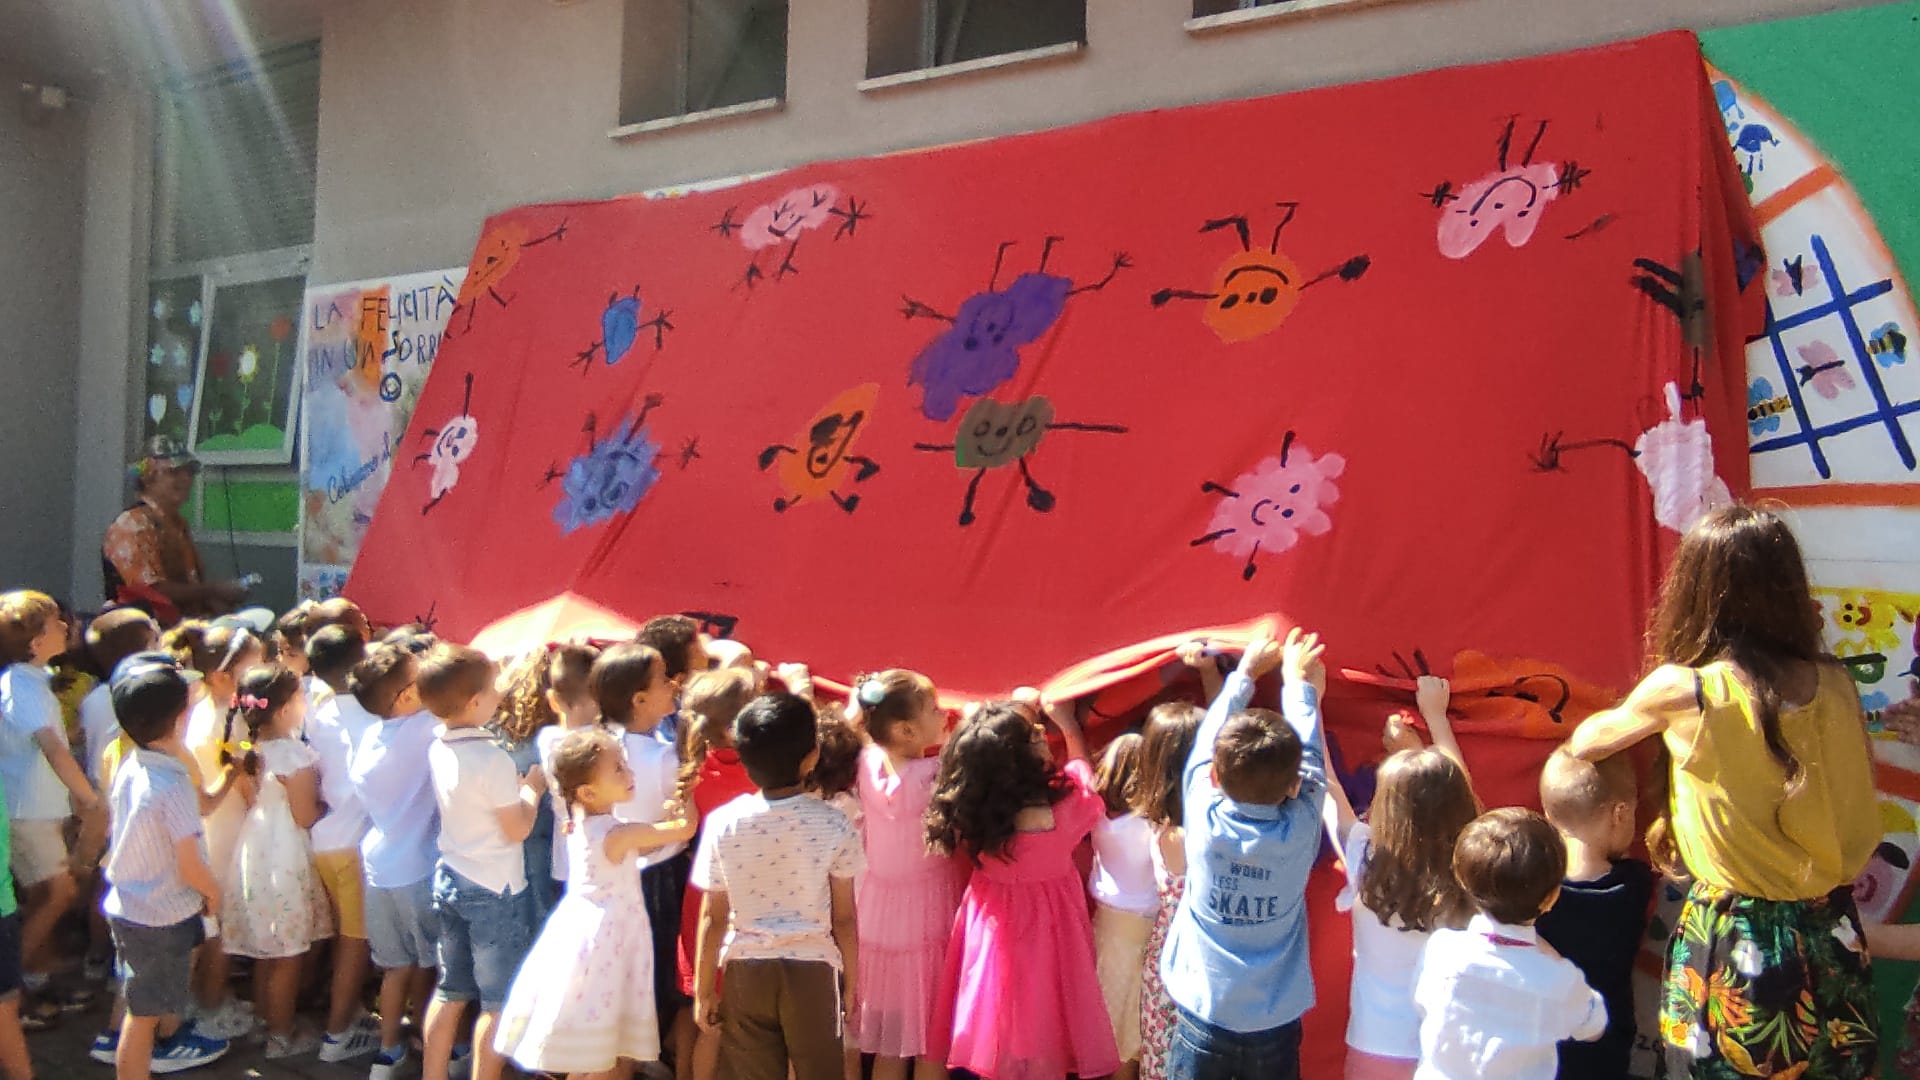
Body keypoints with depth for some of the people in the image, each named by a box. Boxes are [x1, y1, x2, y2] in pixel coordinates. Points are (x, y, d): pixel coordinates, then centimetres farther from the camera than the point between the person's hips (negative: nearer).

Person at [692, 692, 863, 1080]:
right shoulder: (833, 825, -13)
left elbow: (713, 918, -4)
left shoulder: (721, 823, -10)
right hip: (813, 972, -1)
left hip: (746, 973, 1)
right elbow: (843, 918, -7)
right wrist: (851, 982, 7)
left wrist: (703, 989, 7)